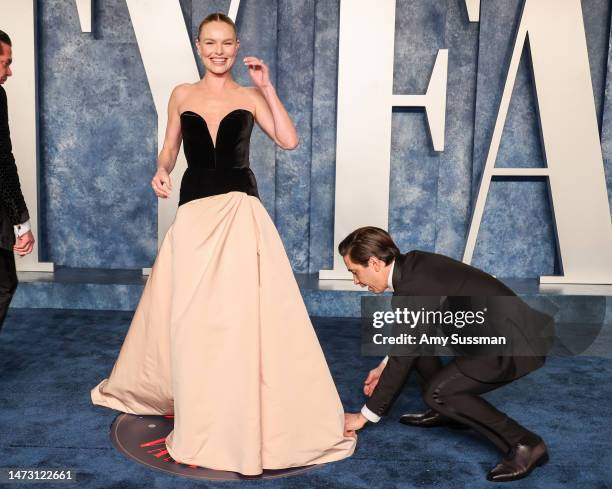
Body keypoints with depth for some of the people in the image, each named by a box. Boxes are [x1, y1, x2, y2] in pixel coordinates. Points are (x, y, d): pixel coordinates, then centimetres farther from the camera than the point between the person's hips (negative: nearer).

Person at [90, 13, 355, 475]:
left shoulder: (249, 96, 5)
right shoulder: (182, 95, 10)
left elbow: (289, 141, -7)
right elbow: (170, 148, 15)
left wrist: (267, 87, -8)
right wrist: (162, 171, -6)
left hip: (240, 210, -2)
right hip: (194, 208, 2)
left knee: (241, 310, -5)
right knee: (190, 313, 7)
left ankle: (240, 419, 11)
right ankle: (201, 416, 27)